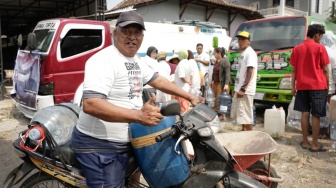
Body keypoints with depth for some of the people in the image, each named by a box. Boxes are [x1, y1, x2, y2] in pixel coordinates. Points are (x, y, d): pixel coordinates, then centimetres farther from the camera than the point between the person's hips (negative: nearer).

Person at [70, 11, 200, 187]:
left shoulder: (136, 61, 9)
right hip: (98, 146, -9)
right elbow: (90, 104, -34)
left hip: (125, 142, 9)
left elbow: (158, 80, 21)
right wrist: (139, 115, -41)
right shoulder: (103, 60, -22)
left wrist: (189, 96, 17)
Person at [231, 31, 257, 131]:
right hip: (239, 89, 10)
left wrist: (243, 89, -25)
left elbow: (250, 73, -21)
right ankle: (243, 130, 30)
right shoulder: (243, 53, 17)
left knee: (246, 114, -6)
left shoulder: (250, 53, -13)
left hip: (245, 90, -10)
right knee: (240, 113, 17)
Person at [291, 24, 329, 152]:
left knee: (305, 113, 8)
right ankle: (315, 144, 5)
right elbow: (325, 70, -3)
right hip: (318, 86, -4)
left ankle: (305, 142, 13)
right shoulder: (320, 48, -4)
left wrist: (293, 86, 10)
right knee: (316, 115, 1)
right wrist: (327, 86, 7)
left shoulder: (297, 49, 7)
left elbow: (294, 70, 6)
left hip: (302, 86, 4)